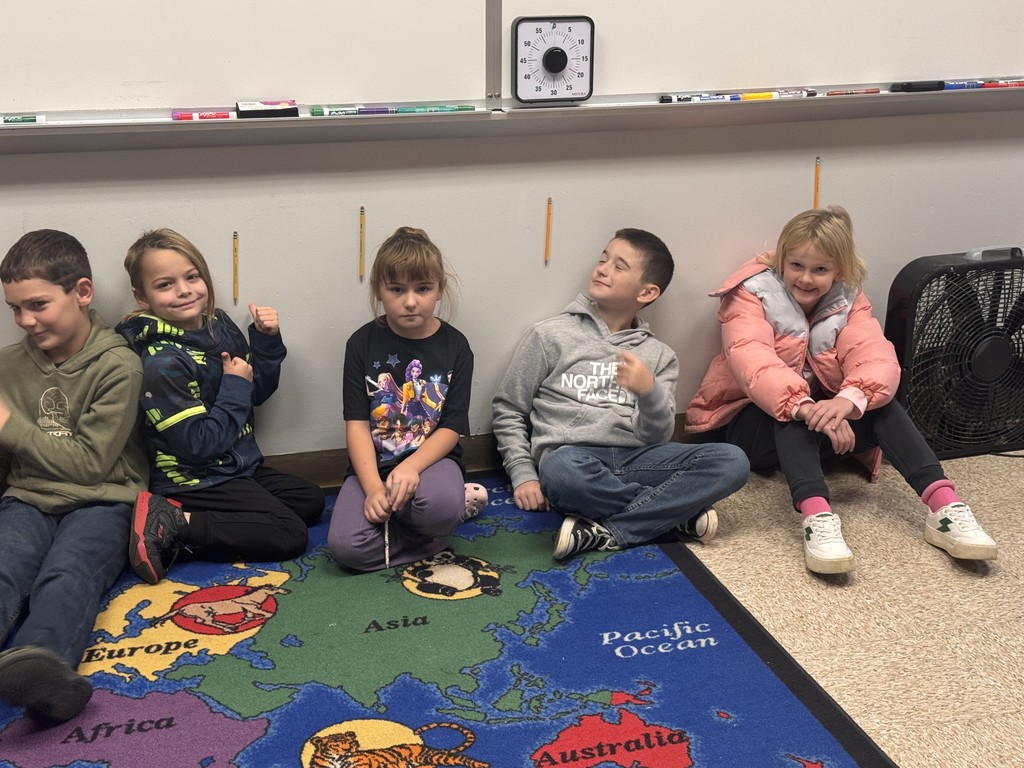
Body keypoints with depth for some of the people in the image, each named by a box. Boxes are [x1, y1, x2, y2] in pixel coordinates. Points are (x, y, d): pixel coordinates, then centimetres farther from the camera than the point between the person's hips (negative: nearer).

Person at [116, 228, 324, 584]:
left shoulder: (219, 324, 0)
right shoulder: (162, 362, -24)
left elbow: (258, 392, 10)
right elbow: (200, 444, -24)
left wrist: (267, 340, -5)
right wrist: (235, 385, -17)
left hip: (240, 467, 9)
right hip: (195, 482, -9)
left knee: (311, 501, 17)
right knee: (290, 535, -12)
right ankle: (175, 525, -12)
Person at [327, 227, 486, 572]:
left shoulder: (454, 347, -2)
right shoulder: (363, 344, -1)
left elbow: (451, 428, -5)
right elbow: (357, 424, -6)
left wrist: (411, 467, -24)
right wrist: (372, 487, -20)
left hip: (431, 457, -2)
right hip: (373, 465, 2)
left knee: (440, 507, -38)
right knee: (345, 545, -25)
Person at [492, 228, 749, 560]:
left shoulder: (659, 355, 15)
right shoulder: (551, 336, 9)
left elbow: (658, 436, 3)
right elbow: (508, 410, 11)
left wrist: (649, 391, -17)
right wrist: (523, 475, -1)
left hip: (635, 458, 3)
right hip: (572, 456, -3)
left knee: (732, 461, -20)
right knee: (560, 470, -40)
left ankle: (606, 531, -26)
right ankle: (680, 513, -17)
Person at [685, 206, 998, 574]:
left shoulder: (848, 302, -2)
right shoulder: (752, 295, -13)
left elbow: (877, 358, -21)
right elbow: (752, 362, -33)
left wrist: (849, 400, -45)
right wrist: (803, 407, -51)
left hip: (820, 423, 3)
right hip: (751, 421, -3)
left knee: (881, 402, -24)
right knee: (791, 415, -36)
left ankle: (944, 507, -34)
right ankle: (816, 516, -55)